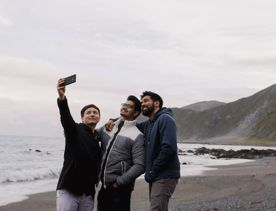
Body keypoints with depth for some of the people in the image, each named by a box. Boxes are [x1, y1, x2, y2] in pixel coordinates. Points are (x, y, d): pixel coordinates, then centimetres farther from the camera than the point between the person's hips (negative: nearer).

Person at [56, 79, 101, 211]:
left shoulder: (99, 138, 14)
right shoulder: (74, 130, -1)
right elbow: (65, 117, -22)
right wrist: (62, 98, -40)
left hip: (88, 193, 5)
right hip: (68, 190, -5)